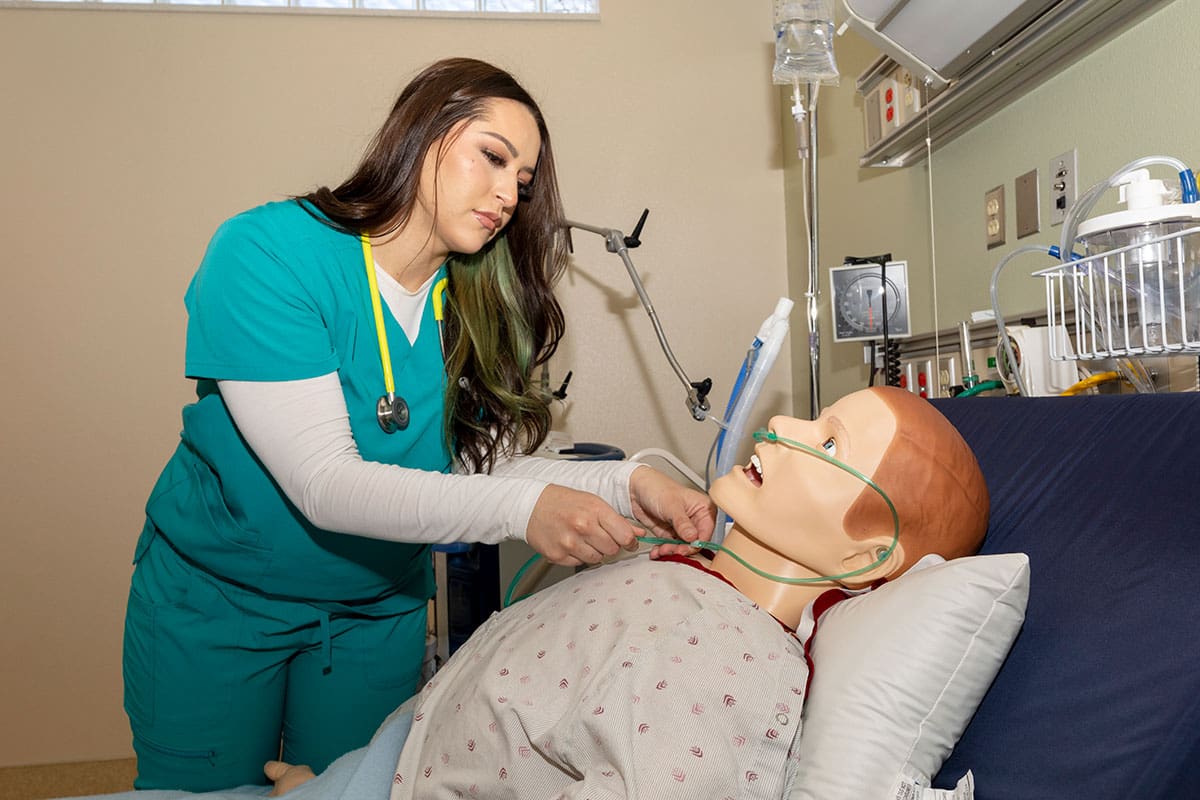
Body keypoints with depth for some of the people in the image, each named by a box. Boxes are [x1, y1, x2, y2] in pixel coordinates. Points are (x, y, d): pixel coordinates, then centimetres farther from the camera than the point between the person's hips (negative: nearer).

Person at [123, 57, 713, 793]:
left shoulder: (475, 306, -9)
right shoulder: (266, 252, -24)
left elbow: (482, 466, -14)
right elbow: (324, 484, -31)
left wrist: (624, 484, -30)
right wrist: (523, 506, -42)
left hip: (378, 610, 4)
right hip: (215, 598, -3)